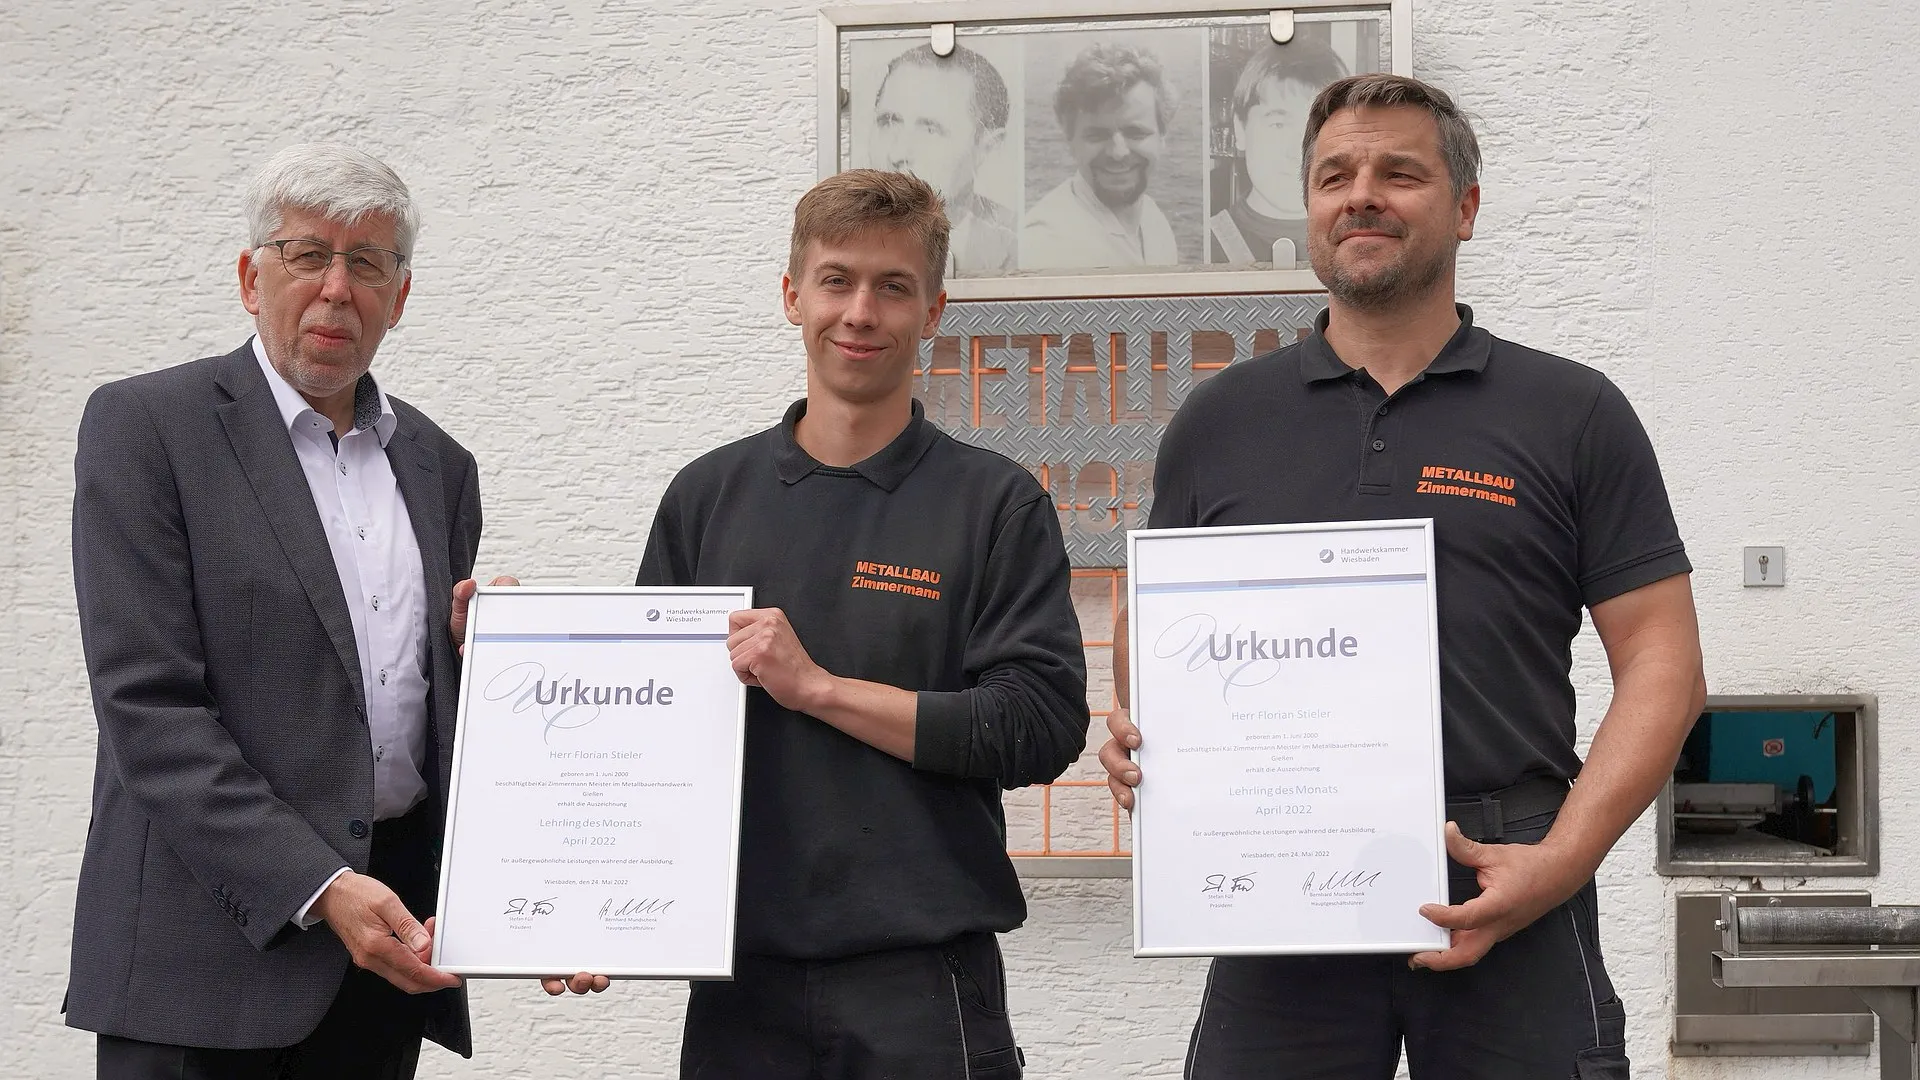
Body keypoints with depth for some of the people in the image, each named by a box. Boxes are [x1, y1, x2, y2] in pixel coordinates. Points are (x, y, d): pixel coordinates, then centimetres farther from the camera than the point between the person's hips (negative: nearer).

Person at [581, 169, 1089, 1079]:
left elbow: (1041, 729, -10)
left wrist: (817, 687, -13)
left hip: (924, 979, -2)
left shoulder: (997, 505, -1)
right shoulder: (706, 497, 9)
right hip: (739, 981, 3)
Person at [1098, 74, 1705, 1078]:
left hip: (1501, 893, -1)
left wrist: (1560, 860, -12)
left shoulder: (1573, 414, 5)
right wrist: (1134, 739, -5)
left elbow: (1661, 662, 1)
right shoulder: (1217, 423, 11)